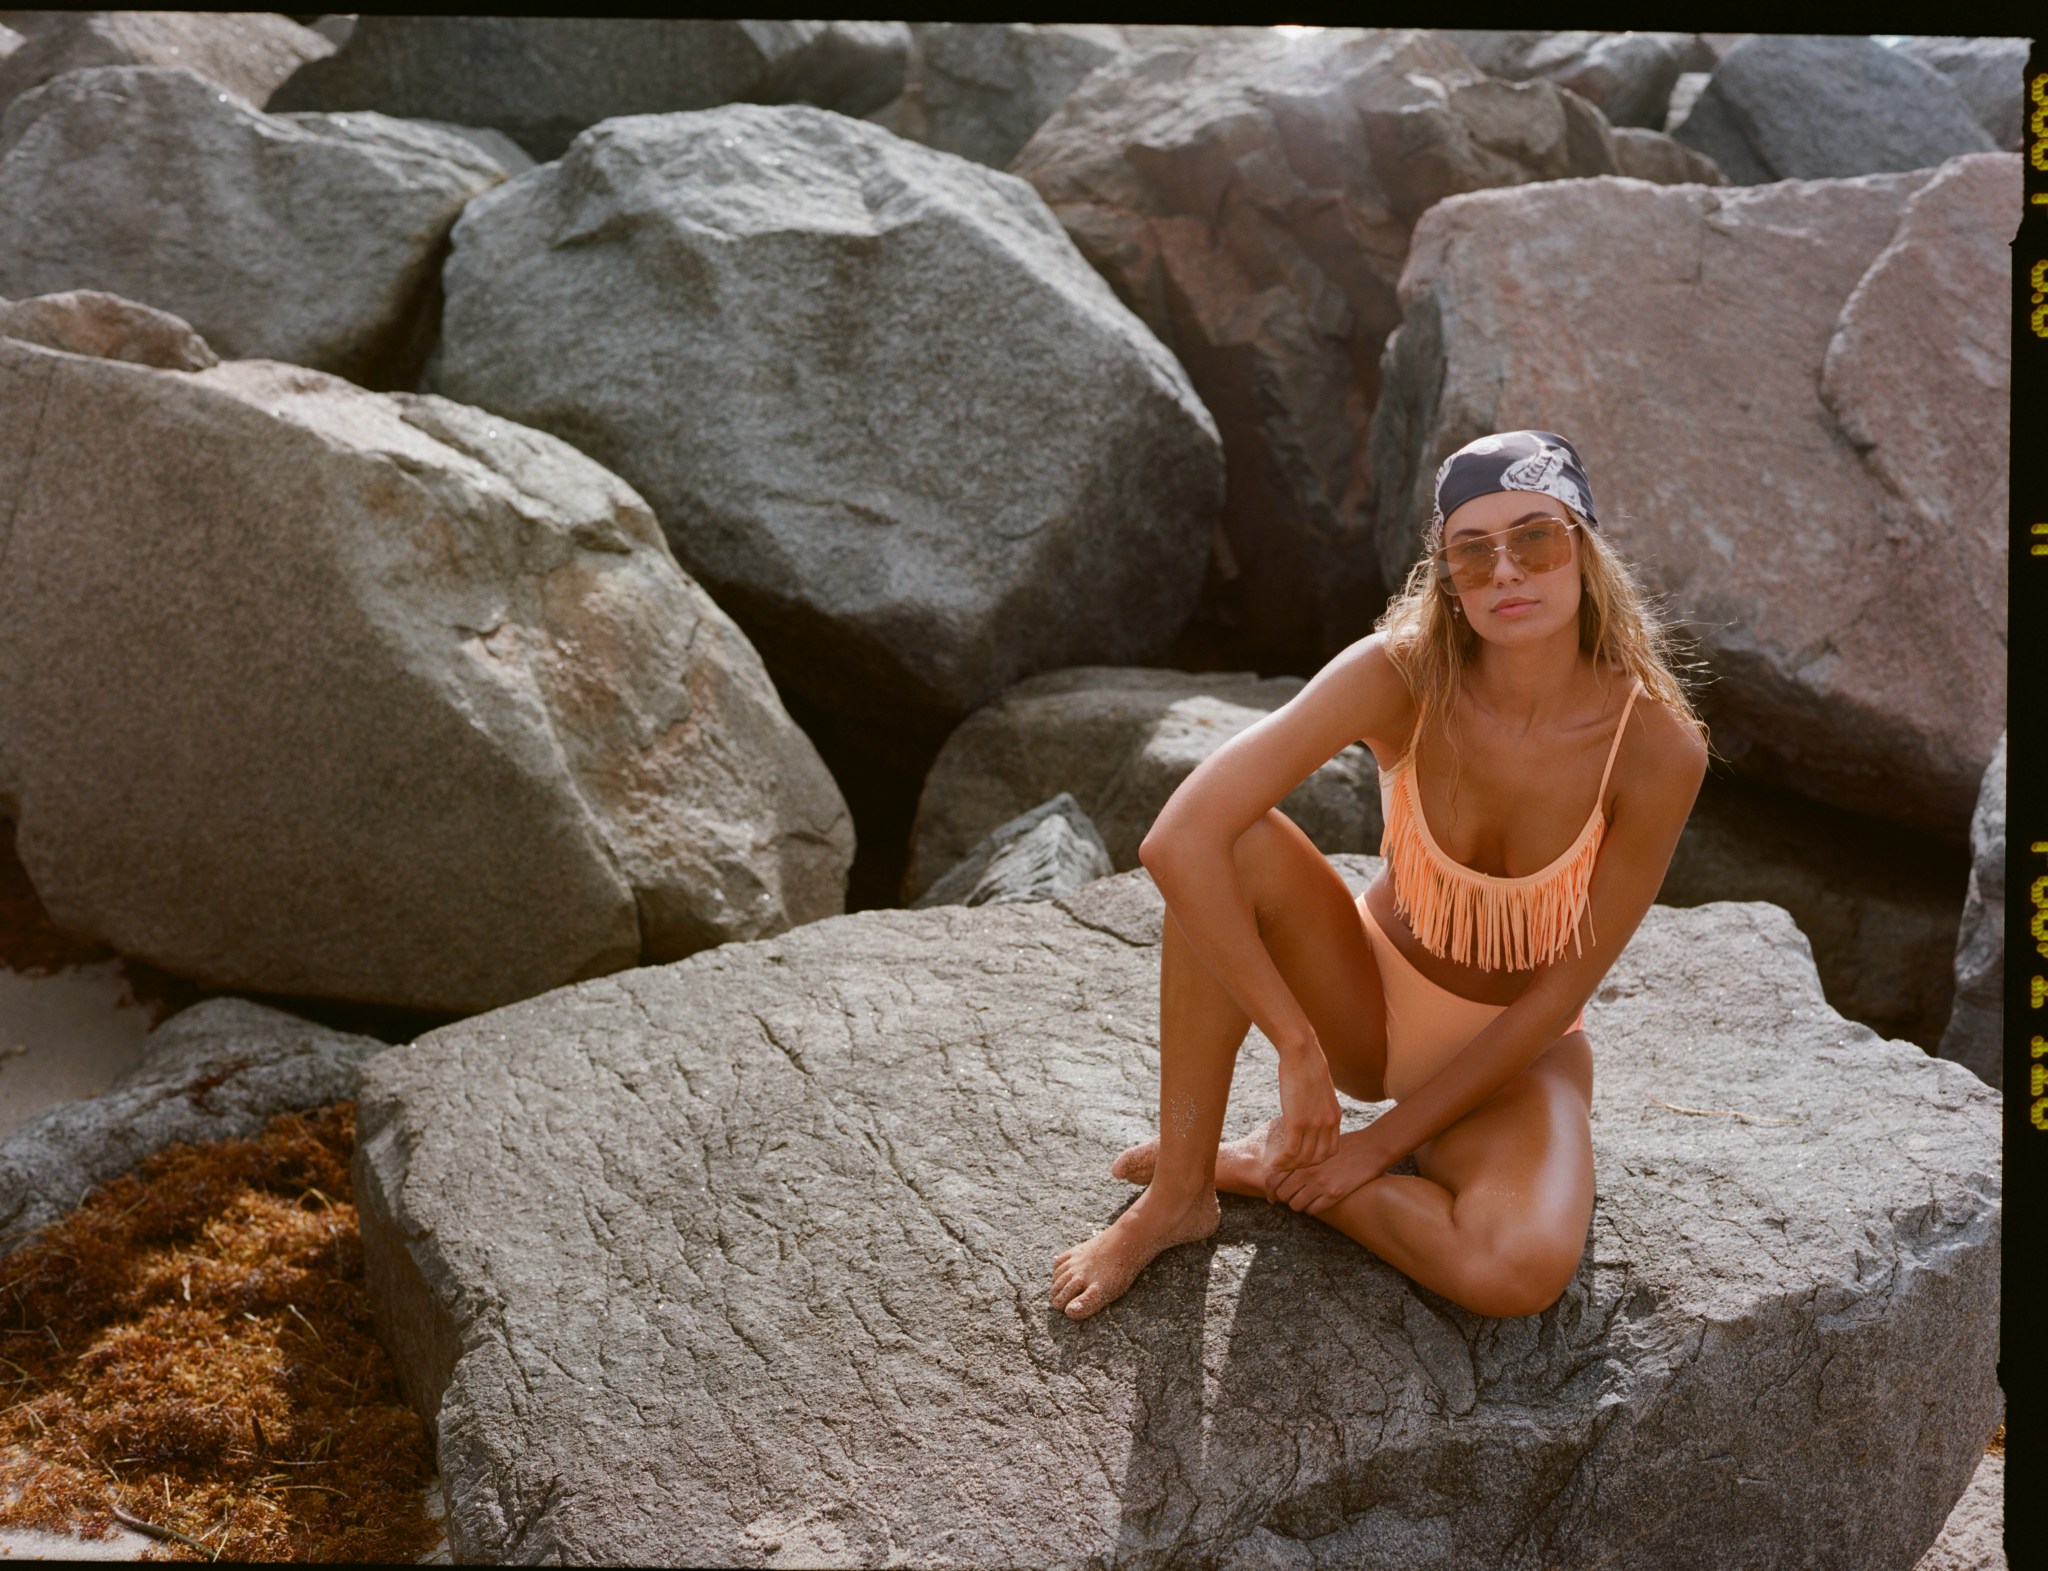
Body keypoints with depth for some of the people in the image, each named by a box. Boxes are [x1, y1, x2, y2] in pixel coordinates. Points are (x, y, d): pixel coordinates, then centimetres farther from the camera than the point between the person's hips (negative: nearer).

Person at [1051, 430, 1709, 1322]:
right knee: (1236, 839, -30)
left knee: (1522, 1273, -32)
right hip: (1368, 1004, 1)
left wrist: (1387, 1140, -15)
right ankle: (1179, 1192, -16)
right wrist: (1299, 1049, -32)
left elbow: (1561, 990, -15)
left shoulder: (1658, 746, -23)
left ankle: (1264, 1167, -5)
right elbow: (1177, 841, -33)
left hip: (1516, 1051, 0)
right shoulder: (1401, 675, -24)